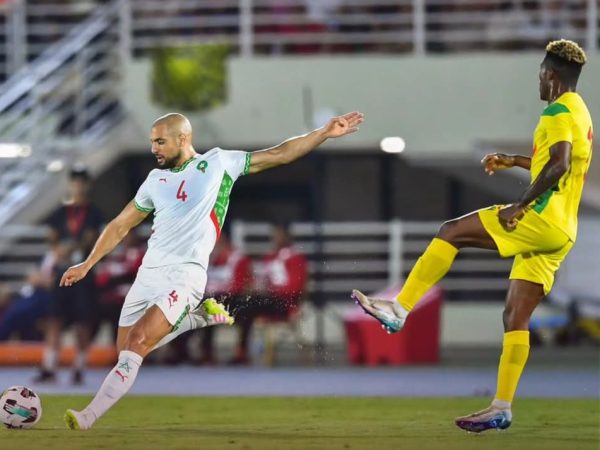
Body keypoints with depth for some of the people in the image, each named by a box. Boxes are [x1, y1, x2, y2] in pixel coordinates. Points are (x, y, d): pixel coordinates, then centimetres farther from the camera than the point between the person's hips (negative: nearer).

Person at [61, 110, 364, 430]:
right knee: (125, 351, 2)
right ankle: (200, 317, 18)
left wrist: (325, 133, -1)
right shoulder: (156, 179, 18)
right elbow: (121, 225, 27)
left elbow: (278, 154, 6)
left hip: (185, 274, -6)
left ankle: (88, 418, -24)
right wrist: (87, 265, 24)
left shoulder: (218, 162, 5)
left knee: (137, 344, -21)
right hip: (148, 273, 6)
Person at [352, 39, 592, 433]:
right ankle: (502, 408, 4)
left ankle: (400, 310, -7)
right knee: (516, 317, 7)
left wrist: (520, 206, -21)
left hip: (543, 219, -10)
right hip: (558, 233, 10)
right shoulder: (581, 114, 22)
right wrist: (514, 161, 33)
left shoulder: (559, 111, -9)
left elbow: (559, 164, -24)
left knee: (451, 233, -6)